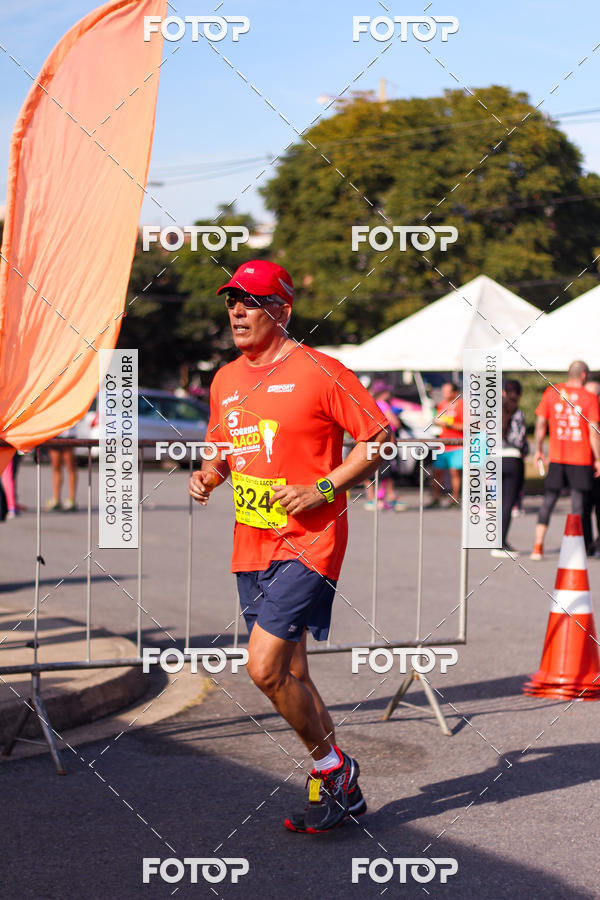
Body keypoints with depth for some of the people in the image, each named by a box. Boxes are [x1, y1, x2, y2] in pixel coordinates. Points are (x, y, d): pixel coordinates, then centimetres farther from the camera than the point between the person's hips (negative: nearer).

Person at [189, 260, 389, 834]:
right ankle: (339, 793, 25)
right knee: (289, 676, 11)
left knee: (264, 667, -16)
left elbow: (379, 437, -7)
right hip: (252, 548, 8)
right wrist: (207, 476, 3)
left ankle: (333, 767, 6)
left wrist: (321, 489, -15)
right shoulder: (224, 381, 12)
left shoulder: (318, 371, -9)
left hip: (308, 543, -7)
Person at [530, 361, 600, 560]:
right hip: (582, 459, -2)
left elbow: (540, 423, 5)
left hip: (557, 456, 2)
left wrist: (538, 450, 14)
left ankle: (538, 546, 0)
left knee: (548, 501, 8)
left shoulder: (551, 392, 3)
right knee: (579, 503, 3)